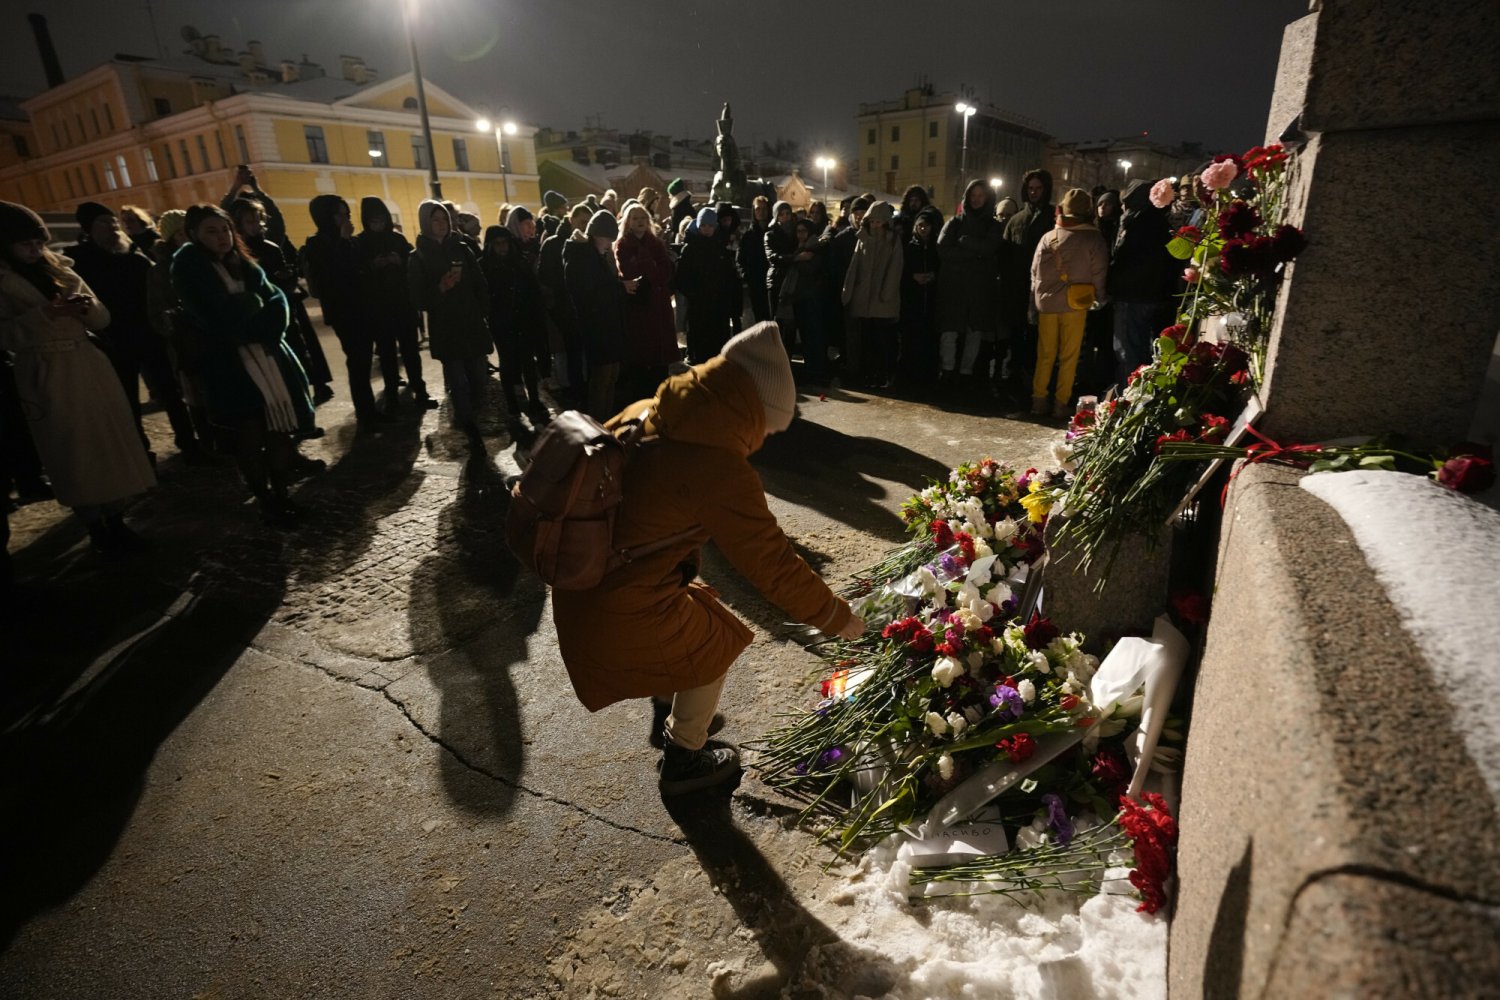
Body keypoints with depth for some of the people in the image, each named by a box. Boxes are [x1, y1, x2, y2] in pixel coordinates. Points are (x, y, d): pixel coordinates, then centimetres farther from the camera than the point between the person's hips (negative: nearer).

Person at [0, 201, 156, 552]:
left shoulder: (60, 271, 12)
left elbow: (103, 320, 10)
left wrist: (88, 307, -10)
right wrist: (42, 315, -20)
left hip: (90, 368, 4)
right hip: (45, 378, -4)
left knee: (112, 444, 6)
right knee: (74, 454, 2)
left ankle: (116, 520, 18)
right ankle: (95, 527, 14)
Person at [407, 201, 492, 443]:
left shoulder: (462, 249, 10)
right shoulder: (418, 258, 3)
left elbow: (480, 285, 9)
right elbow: (419, 299, -3)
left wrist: (484, 314, -1)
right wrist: (440, 288, -20)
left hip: (473, 325, 3)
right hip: (445, 330, -2)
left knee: (478, 378, 0)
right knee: (458, 382, -6)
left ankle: (467, 421, 22)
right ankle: (471, 429, 7)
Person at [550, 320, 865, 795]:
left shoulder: (642, 415, 0)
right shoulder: (719, 469, -22)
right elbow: (773, 563, -15)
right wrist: (836, 617, -1)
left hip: (577, 590, 8)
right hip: (623, 615, -8)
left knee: (693, 610, 31)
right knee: (716, 644, 18)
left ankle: (667, 713, 54)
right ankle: (684, 761, 37)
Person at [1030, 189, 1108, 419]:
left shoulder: (1048, 237, 4)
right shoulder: (1094, 239, -4)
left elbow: (1035, 272, 7)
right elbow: (1098, 274, -3)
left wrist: (1036, 299, 14)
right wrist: (1099, 298, 12)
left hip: (1047, 303, 3)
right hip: (1075, 305, -2)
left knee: (1045, 354, 10)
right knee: (1069, 357, 4)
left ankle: (1039, 400, 11)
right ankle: (1062, 403, 5)